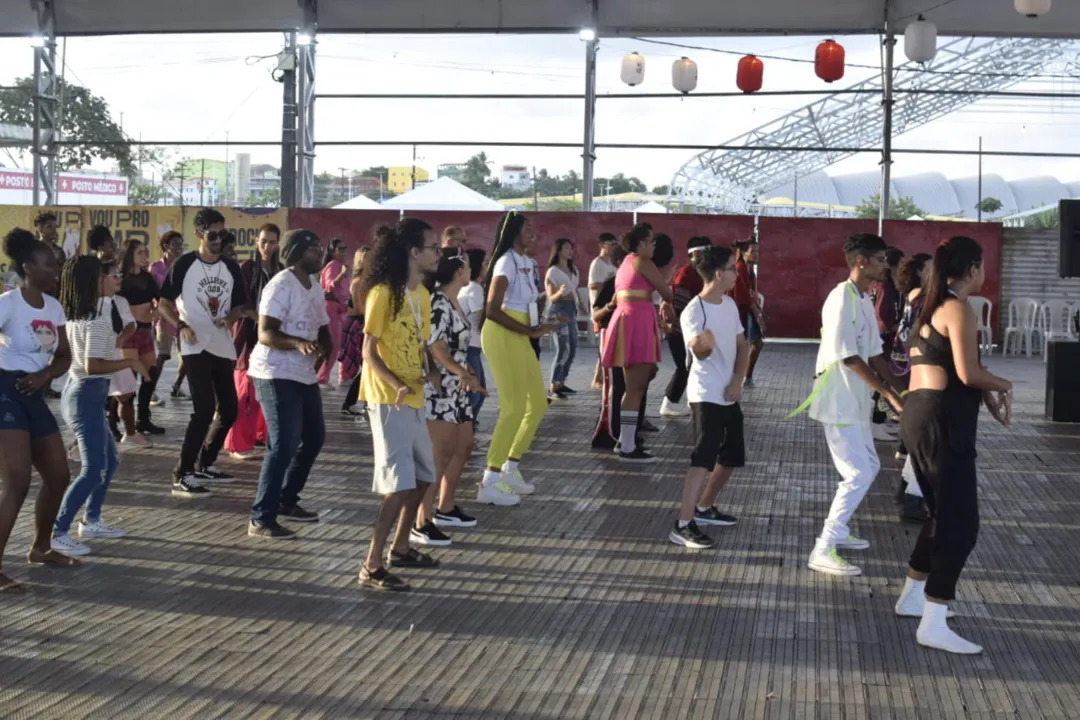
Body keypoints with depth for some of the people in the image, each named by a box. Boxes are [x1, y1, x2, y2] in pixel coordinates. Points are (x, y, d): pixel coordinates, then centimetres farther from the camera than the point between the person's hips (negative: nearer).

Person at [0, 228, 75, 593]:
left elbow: (63, 356, 13)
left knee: (58, 476, 13)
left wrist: (45, 375, -6)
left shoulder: (54, 307, 9)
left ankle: (41, 548, 34)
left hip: (34, 396, 8)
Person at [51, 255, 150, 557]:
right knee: (93, 469, -9)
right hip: (87, 395, -10)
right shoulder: (98, 317, -18)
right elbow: (93, 365, -24)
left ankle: (91, 521, 28)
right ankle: (57, 534, -7)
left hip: (80, 391, 10)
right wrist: (131, 362, -16)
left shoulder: (78, 313, 9)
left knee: (109, 460, 19)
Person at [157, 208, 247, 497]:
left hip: (224, 347, 6)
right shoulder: (184, 265, -5)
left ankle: (205, 465, 29)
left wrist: (229, 318, -8)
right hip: (196, 347, -6)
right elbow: (164, 304, -2)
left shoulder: (231, 268, 8)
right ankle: (182, 476, -8)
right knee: (204, 409, -14)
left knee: (228, 410, 11)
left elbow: (239, 306, 14)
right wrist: (182, 326, -18)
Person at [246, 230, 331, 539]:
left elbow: (322, 327, 19)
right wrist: (299, 343, -39)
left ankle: (287, 500, 32)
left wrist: (325, 349, -1)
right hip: (277, 375, -10)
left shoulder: (315, 286, 12)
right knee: (283, 445, -13)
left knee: (314, 438, 17)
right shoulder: (281, 285, -15)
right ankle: (261, 519, -6)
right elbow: (265, 333, -23)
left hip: (305, 374, 10)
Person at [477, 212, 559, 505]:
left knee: (538, 404, 12)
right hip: (502, 337, -9)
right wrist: (529, 331, -18)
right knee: (514, 408, -11)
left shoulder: (527, 262, 14)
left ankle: (509, 470, 23)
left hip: (519, 338, 9)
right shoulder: (507, 262, -14)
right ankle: (489, 483, -6)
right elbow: (492, 310, -20)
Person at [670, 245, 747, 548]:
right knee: (703, 459, -16)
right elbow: (700, 353, -29)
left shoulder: (730, 304, 7)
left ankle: (704, 508, 32)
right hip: (706, 395, -9)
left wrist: (737, 381, -5)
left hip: (730, 394, 9)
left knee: (732, 456, 16)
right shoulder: (693, 312, -18)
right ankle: (684, 525, -15)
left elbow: (742, 346, 10)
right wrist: (703, 345, -53)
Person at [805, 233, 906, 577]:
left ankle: (837, 531, 30)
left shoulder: (865, 300, 11)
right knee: (858, 475, -10)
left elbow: (873, 353, 15)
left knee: (869, 467, 19)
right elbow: (848, 357, -23)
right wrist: (890, 394, -22)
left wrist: (900, 389, 9)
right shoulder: (842, 299, -19)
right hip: (839, 402, -10)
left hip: (856, 401, 10)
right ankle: (823, 550, -5)